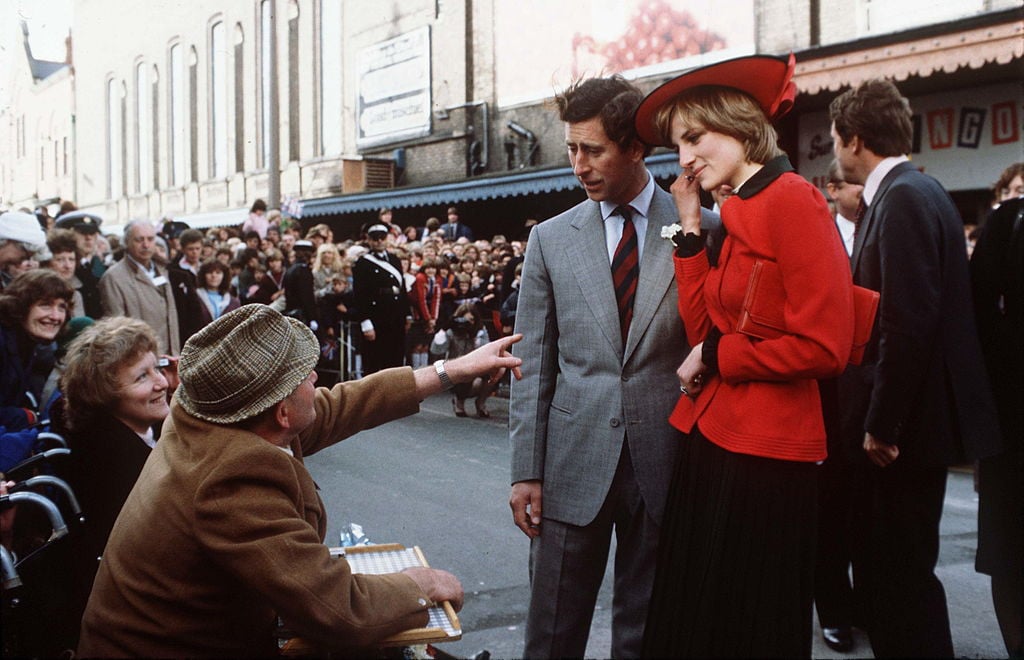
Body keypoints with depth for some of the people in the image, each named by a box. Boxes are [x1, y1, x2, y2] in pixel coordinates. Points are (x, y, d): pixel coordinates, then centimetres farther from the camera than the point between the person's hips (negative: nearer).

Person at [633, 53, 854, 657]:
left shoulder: (792, 200, -14)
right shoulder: (741, 215, 13)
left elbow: (824, 345, -20)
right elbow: (705, 329, 7)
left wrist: (715, 356, -9)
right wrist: (691, 227, 5)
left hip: (764, 453, -9)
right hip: (715, 441, 9)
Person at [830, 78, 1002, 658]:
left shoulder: (905, 198, -16)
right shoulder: (912, 192, 14)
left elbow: (910, 322, -23)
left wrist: (880, 424, -19)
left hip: (905, 422, -10)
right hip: (906, 419, 10)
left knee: (898, 572, -2)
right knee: (889, 568, 17)